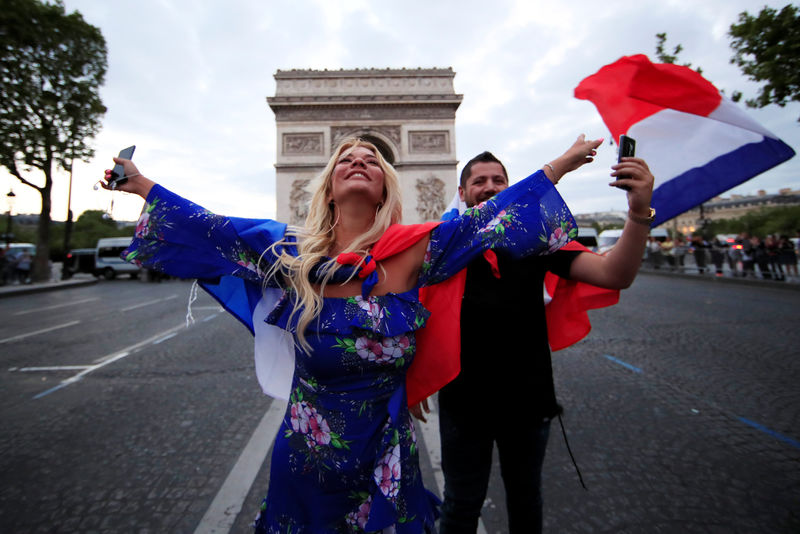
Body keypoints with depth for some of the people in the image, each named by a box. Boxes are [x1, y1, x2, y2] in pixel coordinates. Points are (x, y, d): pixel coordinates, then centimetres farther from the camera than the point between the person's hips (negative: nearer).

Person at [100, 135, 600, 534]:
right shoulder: (293, 252, -9)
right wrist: (142, 184, 8)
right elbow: (212, 229, 0)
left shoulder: (414, 248, -12)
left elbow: (485, 217, -7)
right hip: (307, 452, 1)